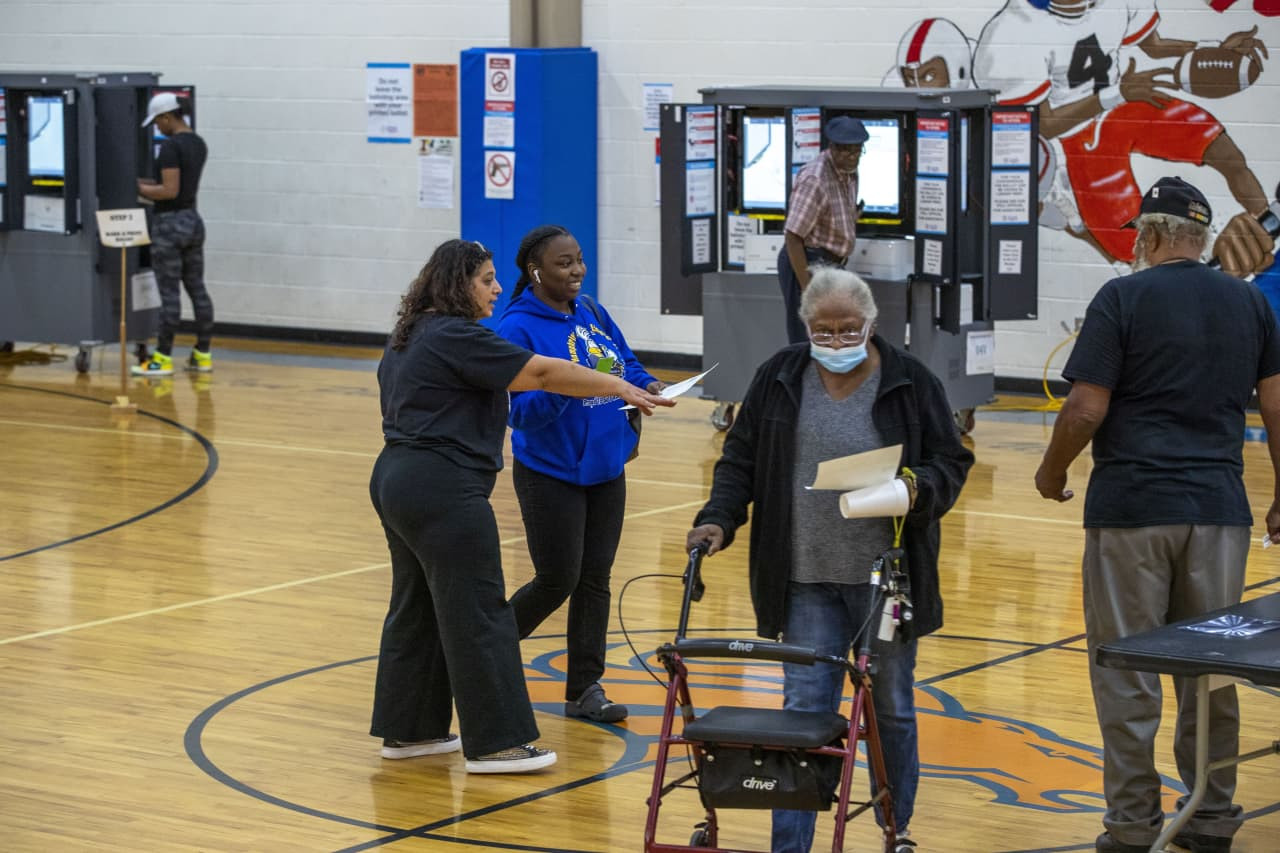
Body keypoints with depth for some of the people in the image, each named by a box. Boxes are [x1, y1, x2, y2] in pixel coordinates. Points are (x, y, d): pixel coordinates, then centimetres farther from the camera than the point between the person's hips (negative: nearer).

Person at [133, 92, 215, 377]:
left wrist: (139, 189, -9)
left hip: (170, 224, -9)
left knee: (169, 293, -6)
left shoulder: (170, 146, -17)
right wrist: (146, 182, 20)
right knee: (197, 290, 9)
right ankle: (203, 355, 12)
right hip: (193, 220, 9)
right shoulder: (199, 144, 12)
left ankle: (163, 359, -3)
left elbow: (170, 191, -22)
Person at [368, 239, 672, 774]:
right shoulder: (458, 337, -15)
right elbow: (543, 374, -18)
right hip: (443, 491, -10)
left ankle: (405, 729, 21)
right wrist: (622, 388, -15)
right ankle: (493, 743, -3)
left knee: (416, 608, 15)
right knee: (476, 615, -6)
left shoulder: (411, 336, 15)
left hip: (396, 482, 10)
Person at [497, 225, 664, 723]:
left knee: (595, 580, 7)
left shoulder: (591, 312, 4)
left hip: (605, 469, 6)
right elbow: (521, 410, -20)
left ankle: (584, 689, 15)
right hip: (551, 475, -6)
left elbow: (626, 362, 15)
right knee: (558, 580, 0)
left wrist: (644, 385, -7)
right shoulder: (519, 327, -16)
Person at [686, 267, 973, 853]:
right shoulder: (781, 379, 3)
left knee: (891, 709, 12)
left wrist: (920, 490, -19)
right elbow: (741, 458, 8)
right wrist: (719, 519, -6)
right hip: (808, 580, 1)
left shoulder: (910, 381, -2)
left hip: (886, 579, -1)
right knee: (804, 711, -2)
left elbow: (951, 462, 1)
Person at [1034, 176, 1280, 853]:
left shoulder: (1123, 299, -6)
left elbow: (1086, 409, -10)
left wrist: (1052, 472, 6)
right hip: (1218, 508, 4)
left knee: (1127, 671, 3)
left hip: (1131, 506, -4)